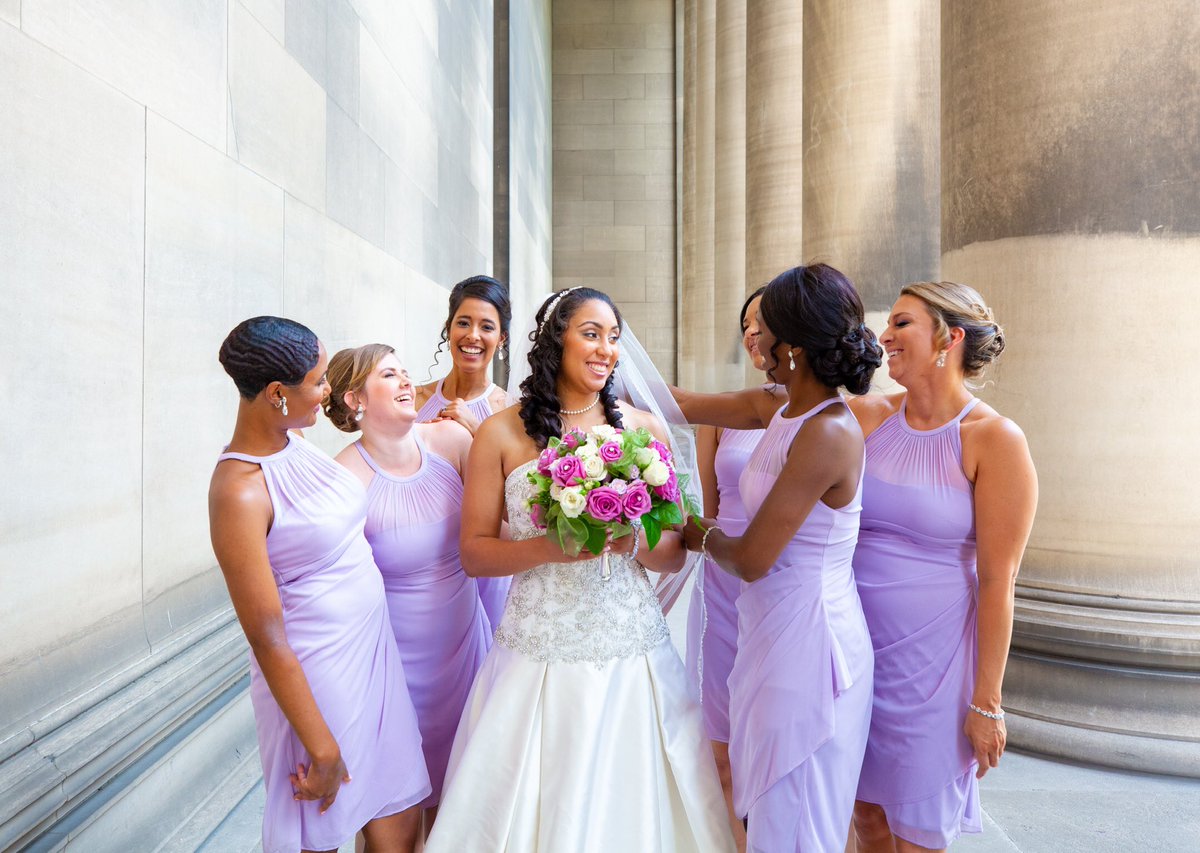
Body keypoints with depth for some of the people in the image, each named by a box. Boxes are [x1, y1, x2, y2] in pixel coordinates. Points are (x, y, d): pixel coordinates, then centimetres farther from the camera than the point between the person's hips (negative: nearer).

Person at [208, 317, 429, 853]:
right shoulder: (239, 490, -23)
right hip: (316, 675, -7)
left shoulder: (295, 442, 1)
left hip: (374, 649, 8)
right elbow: (267, 638, -20)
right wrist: (321, 747, -15)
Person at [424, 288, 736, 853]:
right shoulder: (502, 433, -2)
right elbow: (473, 552, -1)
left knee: (629, 799, 12)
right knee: (536, 804, 10)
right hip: (539, 653, -1)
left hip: (633, 652, 2)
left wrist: (635, 541, -16)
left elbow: (674, 553, 5)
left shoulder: (644, 429, 2)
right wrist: (551, 547, -17)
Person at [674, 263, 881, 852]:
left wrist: (702, 536, 1)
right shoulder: (778, 411, 1)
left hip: (805, 646, -8)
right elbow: (676, 404, 11)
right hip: (775, 633, 8)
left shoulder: (826, 435, -24)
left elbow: (751, 560, -20)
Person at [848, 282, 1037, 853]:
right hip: (854, 647, 4)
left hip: (930, 660, -3)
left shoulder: (995, 440, -12)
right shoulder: (865, 417, 1)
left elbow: (998, 580, -11)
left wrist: (987, 701, -9)